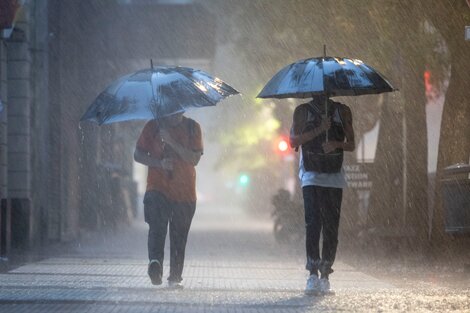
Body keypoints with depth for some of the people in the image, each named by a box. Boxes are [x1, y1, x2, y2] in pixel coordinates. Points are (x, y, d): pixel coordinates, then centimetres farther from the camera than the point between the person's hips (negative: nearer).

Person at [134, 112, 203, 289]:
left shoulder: (193, 128, 6)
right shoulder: (153, 126, 6)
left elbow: (195, 159, -6)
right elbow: (138, 155, 6)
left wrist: (171, 142, -16)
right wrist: (159, 163, -11)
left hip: (185, 193, 1)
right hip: (158, 188, -1)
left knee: (179, 236, 3)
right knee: (157, 226, -24)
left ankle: (175, 277, 10)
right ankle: (155, 262, -40)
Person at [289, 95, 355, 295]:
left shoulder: (342, 111, 12)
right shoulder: (303, 111, 8)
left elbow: (351, 145, 11)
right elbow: (294, 141, -2)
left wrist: (336, 144, -11)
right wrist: (319, 130, -12)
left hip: (334, 177, 2)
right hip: (311, 176, -2)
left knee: (331, 227, -1)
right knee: (313, 223, -14)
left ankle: (325, 275, 4)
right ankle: (313, 274, -16)